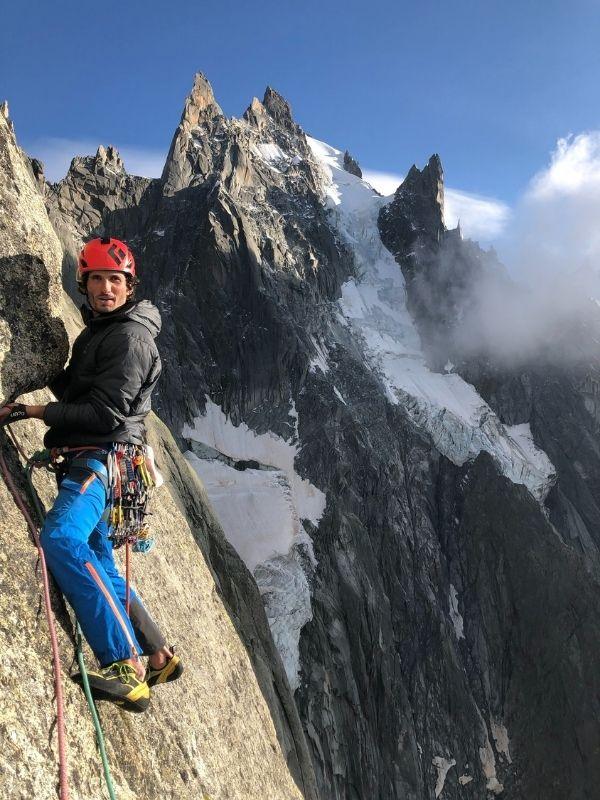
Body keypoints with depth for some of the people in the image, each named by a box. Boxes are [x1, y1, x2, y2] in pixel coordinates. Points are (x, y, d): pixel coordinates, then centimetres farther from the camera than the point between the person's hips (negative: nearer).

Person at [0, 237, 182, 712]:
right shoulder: (97, 332, 21)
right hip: (87, 460, 10)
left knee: (61, 538, -33)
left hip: (102, 457, -10)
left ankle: (127, 667, -34)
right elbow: (76, 390, 31)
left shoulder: (130, 335, -10)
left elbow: (106, 412, -18)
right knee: (100, 568, 14)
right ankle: (160, 656, 27)